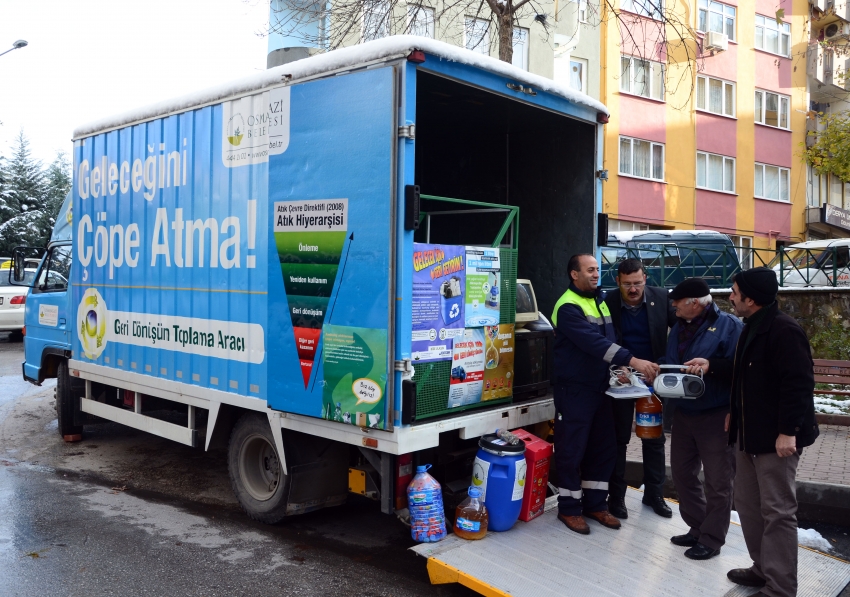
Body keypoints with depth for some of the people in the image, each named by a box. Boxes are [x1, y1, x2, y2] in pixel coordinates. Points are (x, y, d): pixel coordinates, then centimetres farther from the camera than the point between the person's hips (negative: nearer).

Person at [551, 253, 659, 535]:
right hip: (574, 389, -8)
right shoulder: (568, 307, -16)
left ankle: (595, 504, 26)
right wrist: (633, 361, -33)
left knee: (604, 448, 13)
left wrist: (619, 368, 2)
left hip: (600, 386, 8)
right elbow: (593, 342, -27)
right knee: (572, 450, 1)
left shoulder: (600, 300, 13)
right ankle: (569, 508, 15)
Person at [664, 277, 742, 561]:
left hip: (717, 416, -8)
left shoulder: (728, 325, -12)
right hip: (684, 413, 8)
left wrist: (710, 365, -31)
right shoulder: (679, 327, 11)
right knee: (682, 473, 15)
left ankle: (712, 540, 17)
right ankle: (697, 529, 31)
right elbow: (669, 365, 16)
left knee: (717, 481, 3)